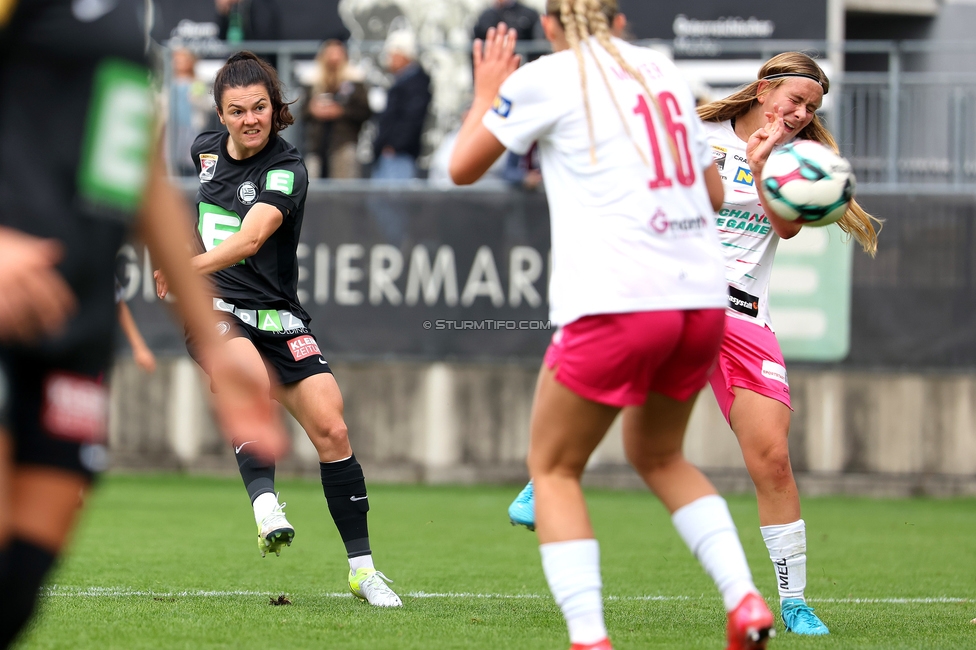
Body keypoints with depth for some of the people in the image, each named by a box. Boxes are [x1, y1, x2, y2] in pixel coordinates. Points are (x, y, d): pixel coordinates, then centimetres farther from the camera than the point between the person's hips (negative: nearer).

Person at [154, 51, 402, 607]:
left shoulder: (286, 170, -13)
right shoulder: (207, 149, 4)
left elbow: (250, 238, -32)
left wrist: (191, 268, -45)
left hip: (276, 314, -2)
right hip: (213, 310, 2)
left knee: (332, 430, -11)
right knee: (253, 377, -34)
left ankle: (362, 567, 1)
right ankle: (265, 504, -48)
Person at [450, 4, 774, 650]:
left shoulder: (545, 77, 0)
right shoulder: (664, 72, 16)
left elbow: (463, 167, 11)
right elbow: (714, 193, 23)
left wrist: (486, 94, 27)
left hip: (614, 305, -6)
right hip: (700, 302, 6)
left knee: (553, 469, 10)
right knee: (658, 455, 26)